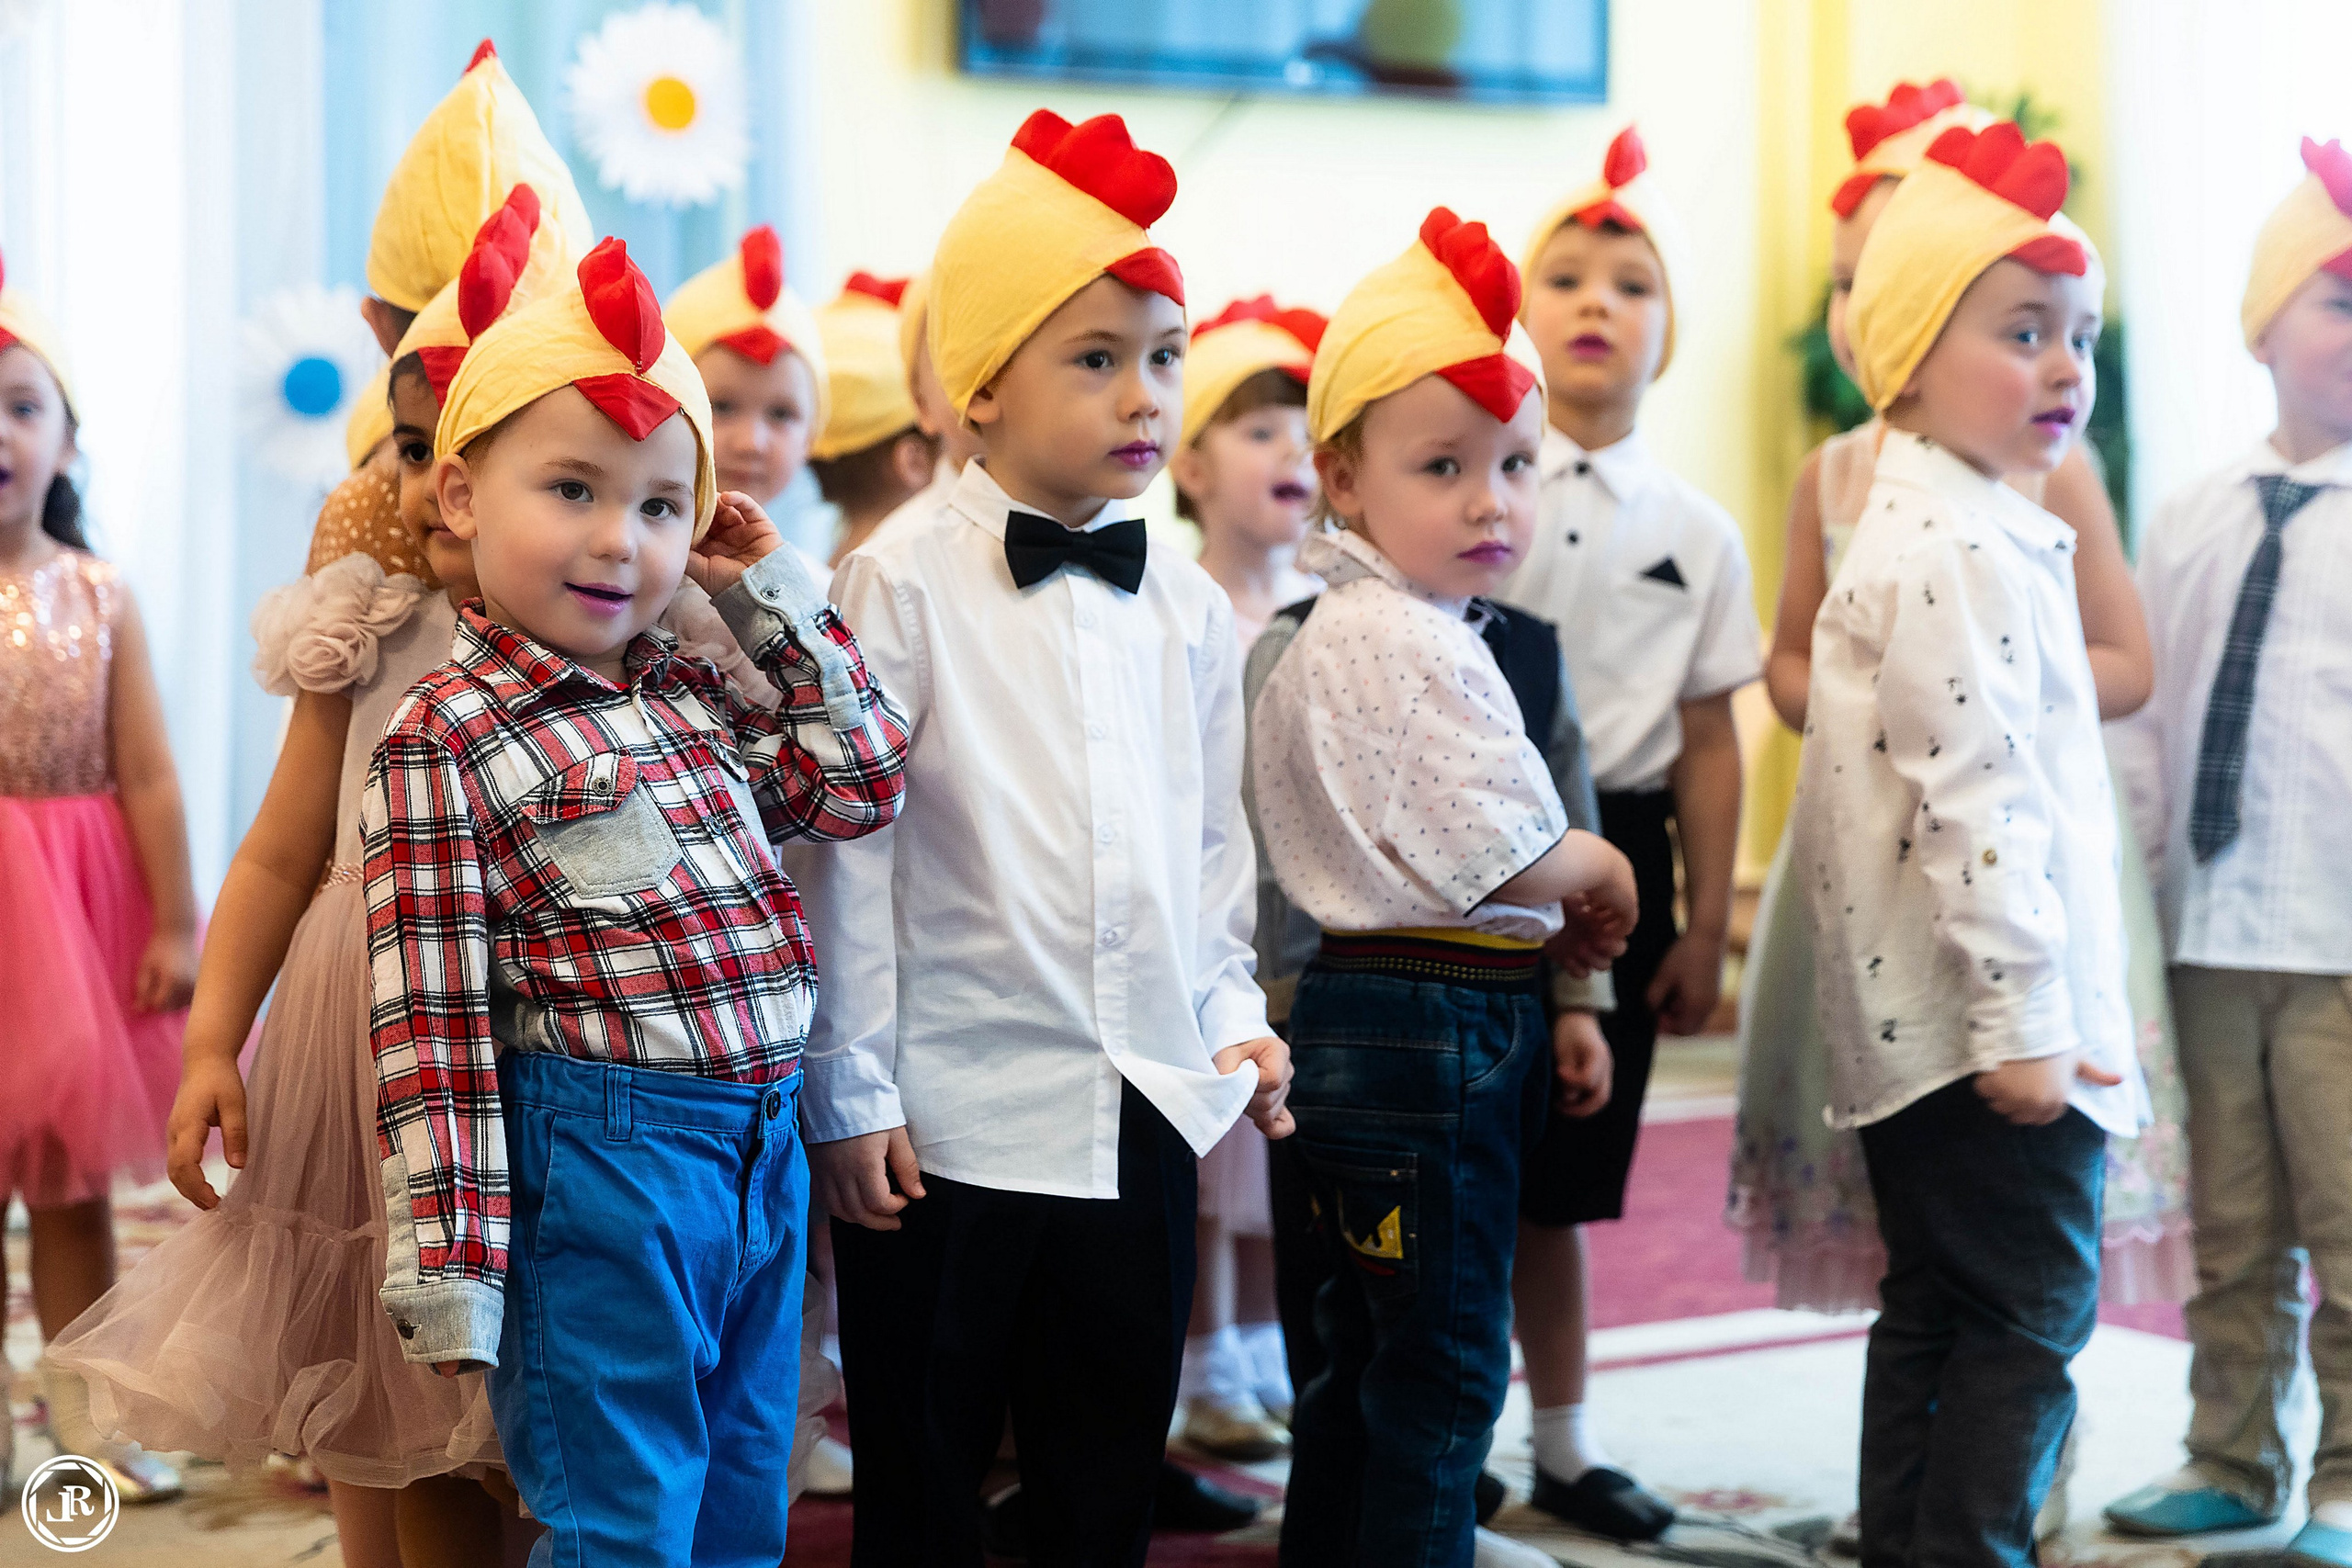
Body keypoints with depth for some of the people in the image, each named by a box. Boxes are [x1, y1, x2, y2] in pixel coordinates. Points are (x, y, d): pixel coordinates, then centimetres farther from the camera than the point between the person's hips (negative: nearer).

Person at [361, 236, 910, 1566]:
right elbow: (434, 1019, -12)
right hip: (605, 1155, -7)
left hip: (767, 1145, 7)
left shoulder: (692, 692, 11)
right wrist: (453, 1275, -13)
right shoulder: (445, 738, -10)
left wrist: (776, 597, 9)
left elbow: (864, 785, 14)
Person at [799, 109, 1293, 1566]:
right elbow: (848, 846, -8)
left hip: (1148, 1115, 5)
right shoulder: (903, 586, -8)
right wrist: (850, 1092, -7)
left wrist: (1234, 1015, 8)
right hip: (952, 1117, -4)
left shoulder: (1191, 609, 6)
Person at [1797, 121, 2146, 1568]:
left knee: (1935, 1313, 14)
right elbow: (1974, 796, -23)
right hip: (1985, 1017, -10)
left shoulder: (1925, 529, 17)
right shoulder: (1963, 551, -16)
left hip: (1914, 1020, 10)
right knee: (2033, 1316, -4)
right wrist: (2023, 1018, -23)